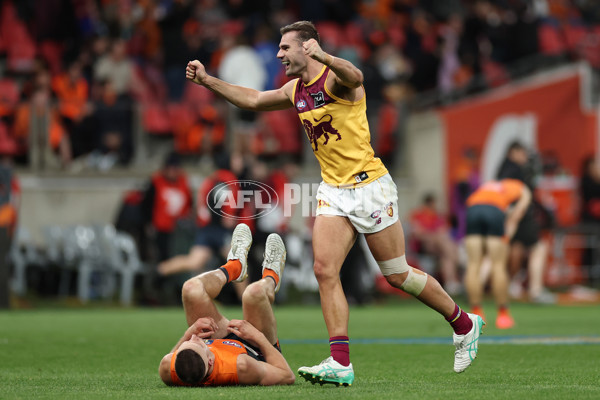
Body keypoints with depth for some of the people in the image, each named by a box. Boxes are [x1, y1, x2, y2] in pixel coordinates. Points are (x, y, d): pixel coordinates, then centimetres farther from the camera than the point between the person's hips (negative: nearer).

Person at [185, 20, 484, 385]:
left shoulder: (335, 78, -14)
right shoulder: (296, 90, 11)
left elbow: (354, 77, -39)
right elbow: (253, 100, 26)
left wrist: (323, 56, -58)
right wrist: (207, 80, 20)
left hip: (370, 187, -7)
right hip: (333, 191, 7)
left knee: (398, 275, 1)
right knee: (325, 270, -11)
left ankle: (464, 324, 23)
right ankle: (341, 363, -13)